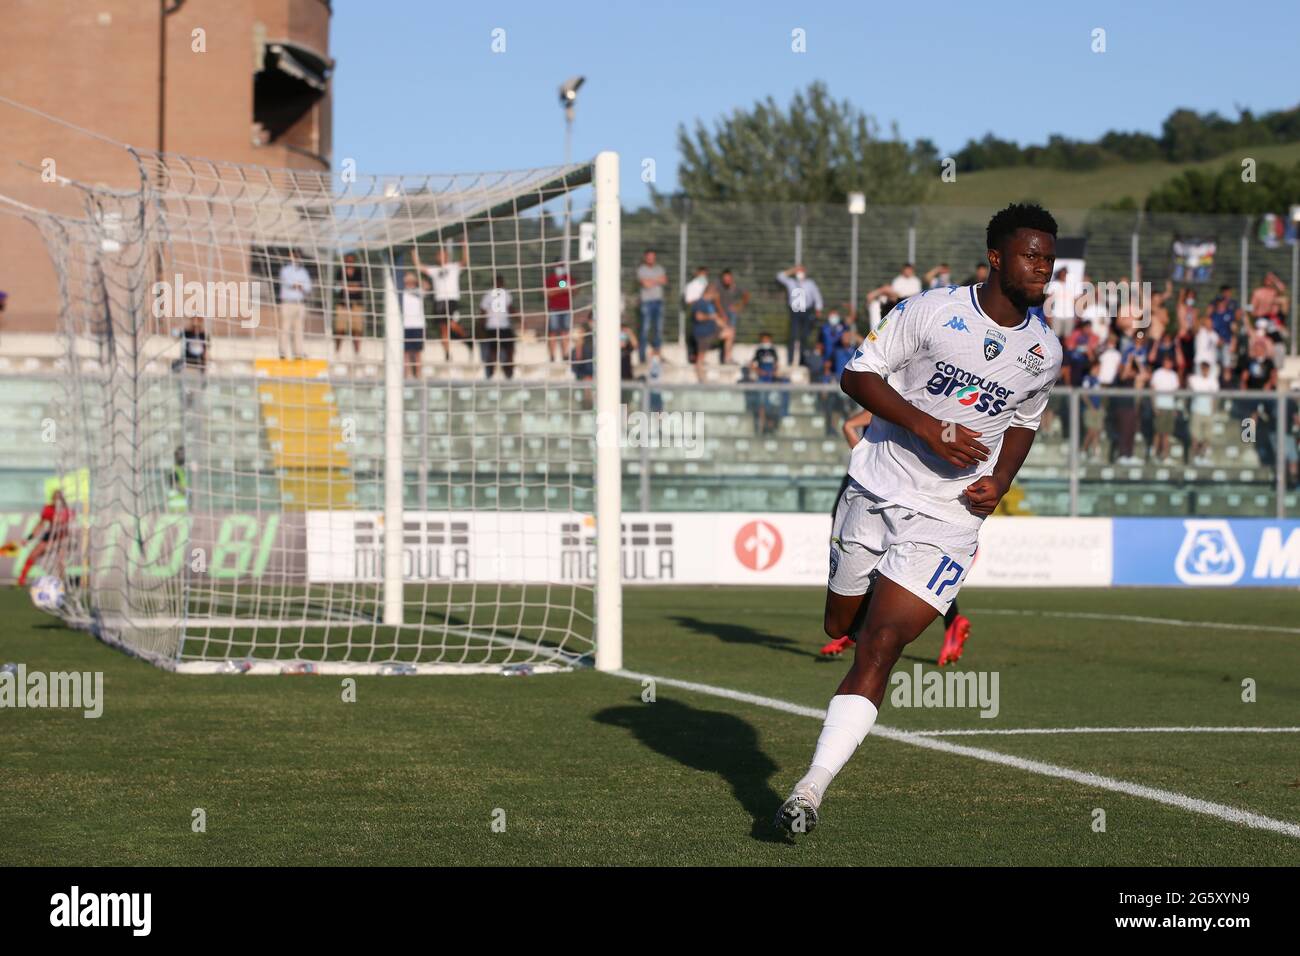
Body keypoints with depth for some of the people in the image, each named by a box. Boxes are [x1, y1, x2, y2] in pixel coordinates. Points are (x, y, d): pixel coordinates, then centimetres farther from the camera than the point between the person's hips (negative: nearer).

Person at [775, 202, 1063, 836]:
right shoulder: (930, 312, -9)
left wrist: (999, 483, 5)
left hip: (947, 517, 0)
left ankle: (811, 787, -19)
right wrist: (930, 429, -21)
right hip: (875, 491, 0)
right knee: (841, 627, 14)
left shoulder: (1045, 354, 4)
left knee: (879, 648, -16)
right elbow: (858, 375, -10)